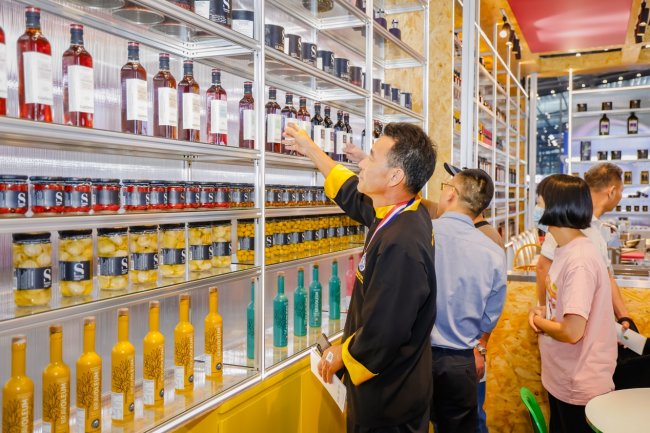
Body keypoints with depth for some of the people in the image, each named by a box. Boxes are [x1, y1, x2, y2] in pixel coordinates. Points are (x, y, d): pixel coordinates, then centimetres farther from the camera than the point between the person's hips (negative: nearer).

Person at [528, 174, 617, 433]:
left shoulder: (579, 260, -26)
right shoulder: (567, 251, 4)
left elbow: (572, 332, -28)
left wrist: (540, 322, -10)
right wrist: (542, 311, -1)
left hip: (580, 386, -9)